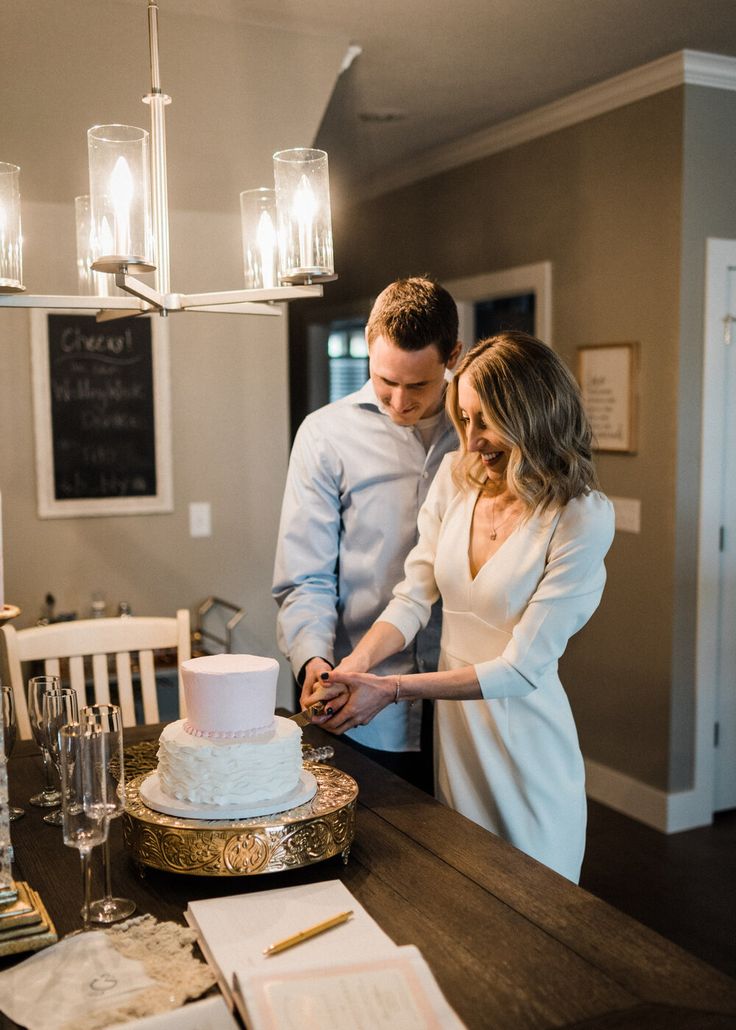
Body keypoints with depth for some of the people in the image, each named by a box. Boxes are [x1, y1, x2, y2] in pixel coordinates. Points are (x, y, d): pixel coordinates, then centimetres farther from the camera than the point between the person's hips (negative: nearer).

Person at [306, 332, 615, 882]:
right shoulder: (456, 476, -3)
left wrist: (392, 690, -23)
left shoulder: (581, 518, -19)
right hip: (451, 728, 5)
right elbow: (413, 598, -3)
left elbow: (522, 667, -20)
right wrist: (355, 665, -20)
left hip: (525, 741, -4)